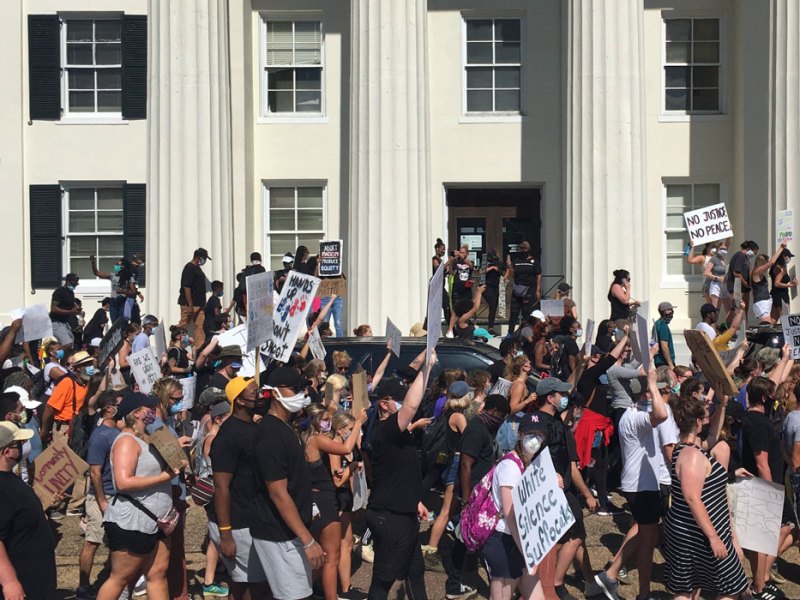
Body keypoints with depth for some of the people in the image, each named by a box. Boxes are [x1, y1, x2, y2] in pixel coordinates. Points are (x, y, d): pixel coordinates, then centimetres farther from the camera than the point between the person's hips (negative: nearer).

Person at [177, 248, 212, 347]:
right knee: (183, 326, -3)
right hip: (188, 305, -9)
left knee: (199, 327, 5)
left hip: (198, 305, 9)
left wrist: (202, 304, 19)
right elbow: (186, 287, -19)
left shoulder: (197, 268, 16)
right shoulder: (189, 268, -14)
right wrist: (190, 306, -22)